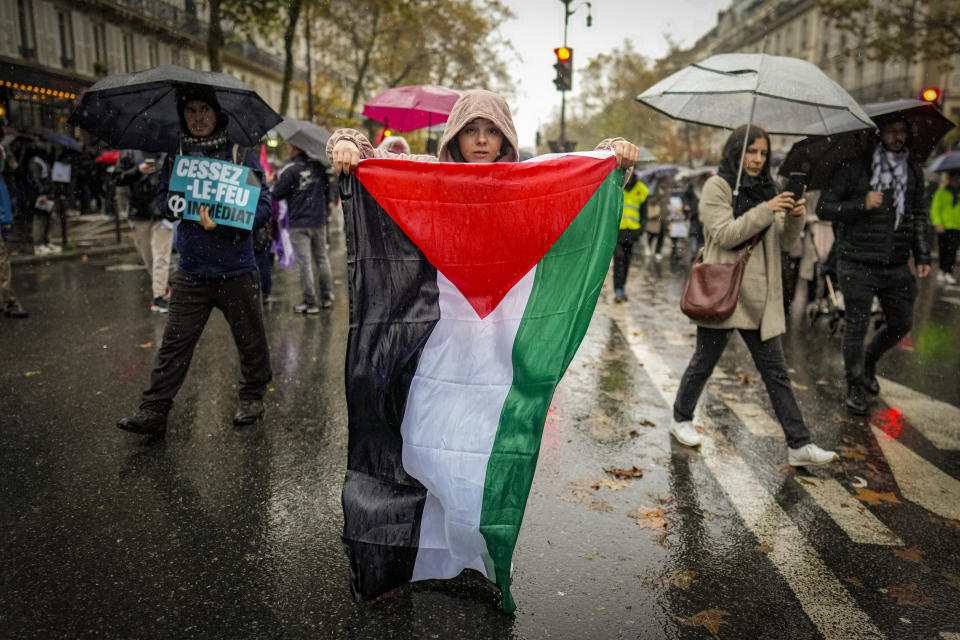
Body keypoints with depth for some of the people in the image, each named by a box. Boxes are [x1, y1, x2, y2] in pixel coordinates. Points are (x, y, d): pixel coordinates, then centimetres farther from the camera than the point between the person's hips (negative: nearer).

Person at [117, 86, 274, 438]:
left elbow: (264, 205, -8)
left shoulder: (240, 156, -2)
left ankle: (252, 398, 29)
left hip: (236, 273, -2)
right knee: (174, 343, 1)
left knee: (249, 340, 10)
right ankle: (153, 411, 6)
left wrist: (223, 222, -22)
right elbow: (163, 201, 8)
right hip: (191, 273, 2)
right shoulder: (176, 158, 9)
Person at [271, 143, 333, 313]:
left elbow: (276, 195, -11)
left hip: (299, 223, -5)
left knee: (304, 262, -2)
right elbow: (328, 190, 15)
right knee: (321, 258, 16)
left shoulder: (289, 169, -13)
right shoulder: (318, 166, 5)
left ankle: (310, 303, 1)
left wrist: (273, 182, 9)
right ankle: (327, 297, 22)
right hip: (319, 221, 6)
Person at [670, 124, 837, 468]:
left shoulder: (766, 189, 15)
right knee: (704, 362, 7)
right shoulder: (717, 186, -3)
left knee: (775, 371, 4)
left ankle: (799, 445, 6)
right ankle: (681, 419, 29)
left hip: (759, 296, 6)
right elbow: (725, 234, -16)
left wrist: (795, 217, -9)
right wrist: (766, 210, -22)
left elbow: (784, 242, 11)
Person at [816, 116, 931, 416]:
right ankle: (855, 386, 17)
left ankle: (869, 361, 39)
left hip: (896, 266, 5)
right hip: (857, 264, -5)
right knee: (856, 326, 0)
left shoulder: (913, 171, 11)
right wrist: (861, 204, -20)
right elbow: (823, 209, -7)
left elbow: (918, 216, 18)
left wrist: (922, 256, 11)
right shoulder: (853, 167, -6)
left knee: (901, 324, 11)